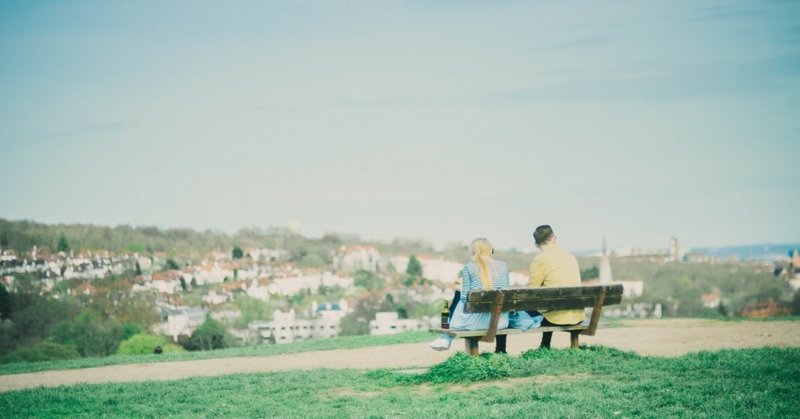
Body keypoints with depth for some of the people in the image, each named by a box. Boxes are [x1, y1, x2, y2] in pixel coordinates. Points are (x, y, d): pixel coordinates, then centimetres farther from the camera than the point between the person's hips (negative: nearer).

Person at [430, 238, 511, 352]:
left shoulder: (468, 268, -4)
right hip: (500, 321, 2)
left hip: (476, 321, -2)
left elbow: (464, 297, -4)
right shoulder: (503, 266, 4)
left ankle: (447, 338, 41)